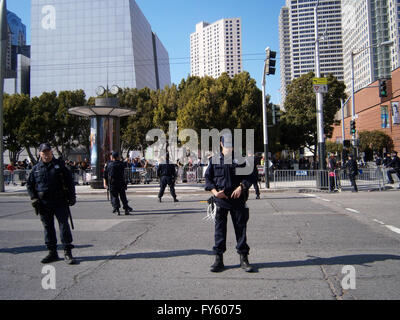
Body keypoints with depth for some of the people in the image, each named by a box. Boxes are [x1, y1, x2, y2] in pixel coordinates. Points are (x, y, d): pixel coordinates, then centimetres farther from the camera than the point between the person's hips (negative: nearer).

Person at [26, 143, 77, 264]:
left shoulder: (59, 165, 5)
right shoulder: (36, 168, 9)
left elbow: (70, 181, 5)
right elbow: (29, 185, 14)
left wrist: (72, 197, -1)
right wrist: (34, 199, 2)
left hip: (60, 202, -2)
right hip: (43, 203, 3)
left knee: (64, 225, -4)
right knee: (48, 227, 9)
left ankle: (67, 252, 1)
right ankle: (52, 252, 19)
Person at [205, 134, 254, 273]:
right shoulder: (214, 160, 8)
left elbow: (248, 177, 7)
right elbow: (208, 178, 9)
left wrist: (241, 187, -12)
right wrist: (215, 192, -5)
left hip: (237, 199, 0)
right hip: (220, 199, 0)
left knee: (241, 227, 4)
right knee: (219, 228, 3)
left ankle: (244, 259, 13)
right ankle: (218, 259, 13)